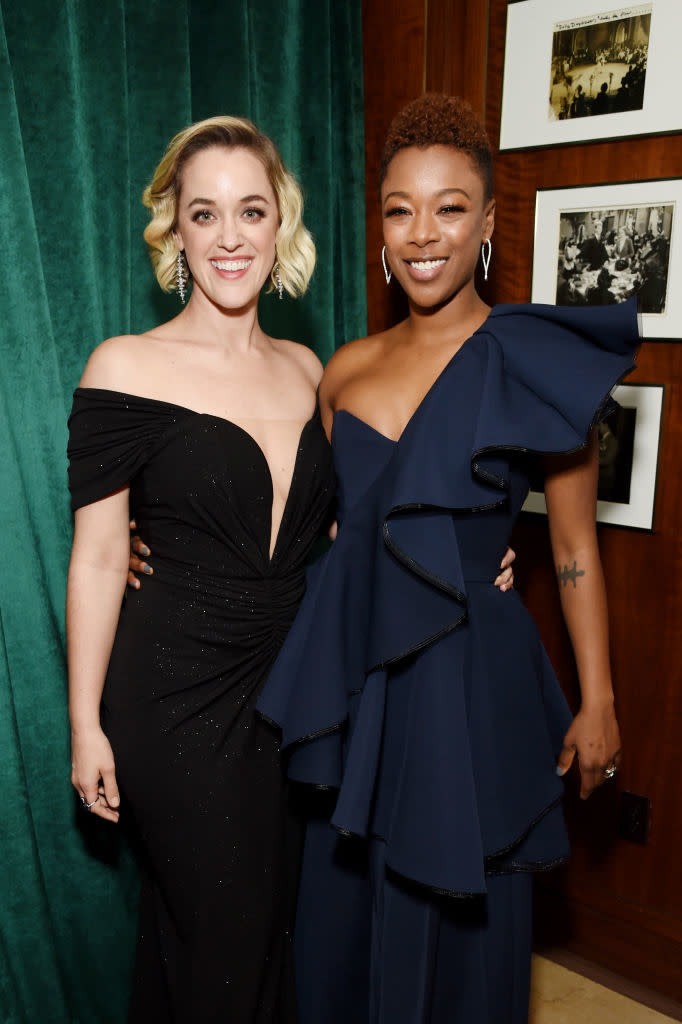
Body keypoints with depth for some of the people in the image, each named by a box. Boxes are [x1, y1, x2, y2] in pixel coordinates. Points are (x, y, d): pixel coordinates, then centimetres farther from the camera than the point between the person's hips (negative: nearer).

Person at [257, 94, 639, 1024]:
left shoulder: (536, 365, -10)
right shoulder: (347, 369, 2)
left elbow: (575, 551, -5)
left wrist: (597, 703, -3)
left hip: (469, 678, -4)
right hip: (357, 678, 5)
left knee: (456, 916, 17)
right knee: (349, 903, 23)